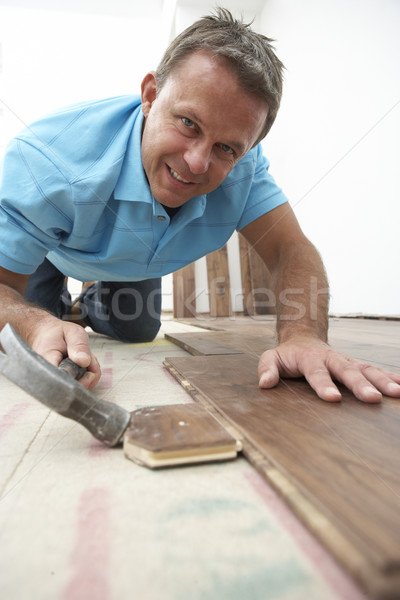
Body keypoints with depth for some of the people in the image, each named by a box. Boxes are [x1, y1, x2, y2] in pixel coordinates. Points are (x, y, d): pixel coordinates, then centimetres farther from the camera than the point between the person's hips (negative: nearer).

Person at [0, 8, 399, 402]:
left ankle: (93, 305, 45)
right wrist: (36, 325, -58)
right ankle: (63, 308, 30)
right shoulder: (48, 162, -43)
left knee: (137, 331, 11)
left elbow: (291, 251, -34)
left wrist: (303, 335, -53)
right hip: (52, 250, -2)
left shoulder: (241, 165, -33)